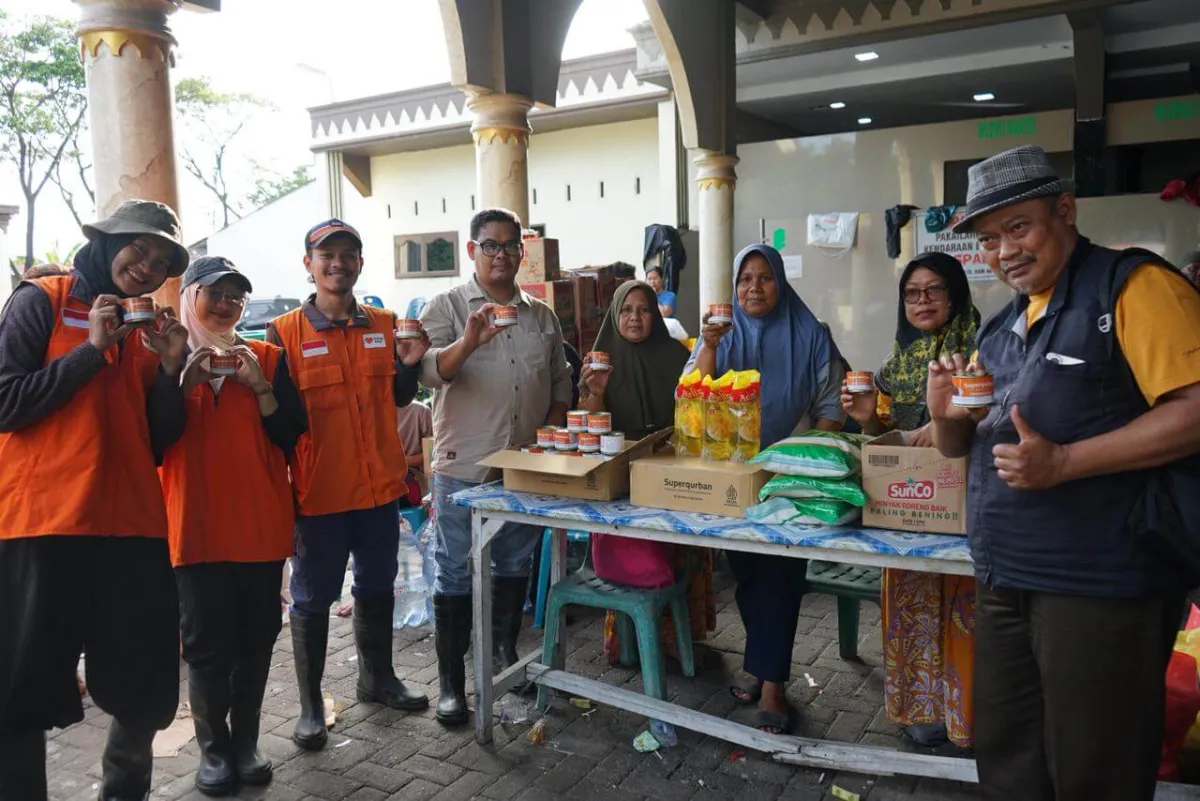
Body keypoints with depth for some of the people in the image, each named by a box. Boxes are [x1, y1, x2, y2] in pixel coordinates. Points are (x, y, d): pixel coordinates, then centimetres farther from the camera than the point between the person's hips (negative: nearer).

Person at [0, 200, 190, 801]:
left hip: (133, 525, 5)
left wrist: (171, 367, -3)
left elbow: (159, 443, 10)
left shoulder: (147, 328, 14)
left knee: (147, 690, 12)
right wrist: (93, 350, -12)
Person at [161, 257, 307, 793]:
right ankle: (213, 748, 20)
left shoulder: (268, 357, 6)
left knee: (256, 637, 8)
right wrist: (184, 382, -15)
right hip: (196, 525, -1)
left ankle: (246, 741, 23)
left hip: (261, 523, 2)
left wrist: (261, 387, -13)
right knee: (207, 642, 4)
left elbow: (291, 434, 1)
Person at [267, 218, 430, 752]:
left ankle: (377, 678, 38)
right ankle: (310, 707, 24)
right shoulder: (285, 333, -8)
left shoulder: (385, 325, 4)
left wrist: (409, 363, -9)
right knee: (312, 599, 9)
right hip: (317, 490, -4)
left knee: (377, 587, 18)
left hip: (379, 485, 4)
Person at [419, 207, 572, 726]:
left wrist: (553, 433, 4)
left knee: (514, 567, 17)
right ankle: (451, 681, 15)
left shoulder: (542, 316, 11)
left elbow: (560, 381, 16)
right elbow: (429, 372, -17)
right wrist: (469, 342, -34)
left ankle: (506, 656, 35)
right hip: (464, 468, -4)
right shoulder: (447, 307, -3)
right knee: (456, 576, 3)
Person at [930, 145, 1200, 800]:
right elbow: (959, 445, 17)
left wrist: (1063, 462, -24)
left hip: (1099, 590, -7)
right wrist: (944, 413, -5)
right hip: (1004, 585, 8)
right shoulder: (1002, 327, 14)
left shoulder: (1131, 286, -9)